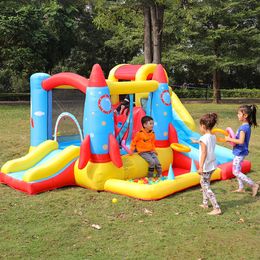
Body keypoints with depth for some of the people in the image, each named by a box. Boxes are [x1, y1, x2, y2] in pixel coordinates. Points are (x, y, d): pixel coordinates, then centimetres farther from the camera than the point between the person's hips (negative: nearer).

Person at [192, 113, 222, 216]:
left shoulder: (204, 138, -18)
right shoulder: (213, 137, 5)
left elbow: (204, 153, -24)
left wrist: (201, 167, -24)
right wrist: (197, 141, 41)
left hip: (206, 166, -9)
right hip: (212, 165, 9)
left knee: (206, 187, -4)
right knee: (204, 183, 25)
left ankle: (217, 208, -9)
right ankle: (205, 203, 36)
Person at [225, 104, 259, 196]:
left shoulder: (243, 127, -23)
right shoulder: (247, 126, 7)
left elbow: (241, 141, -30)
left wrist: (230, 139, -20)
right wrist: (232, 139, 4)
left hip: (240, 152, -10)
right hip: (240, 152, 10)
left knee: (236, 172, -4)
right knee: (237, 170, 19)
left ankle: (254, 185, -2)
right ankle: (241, 188, 28)